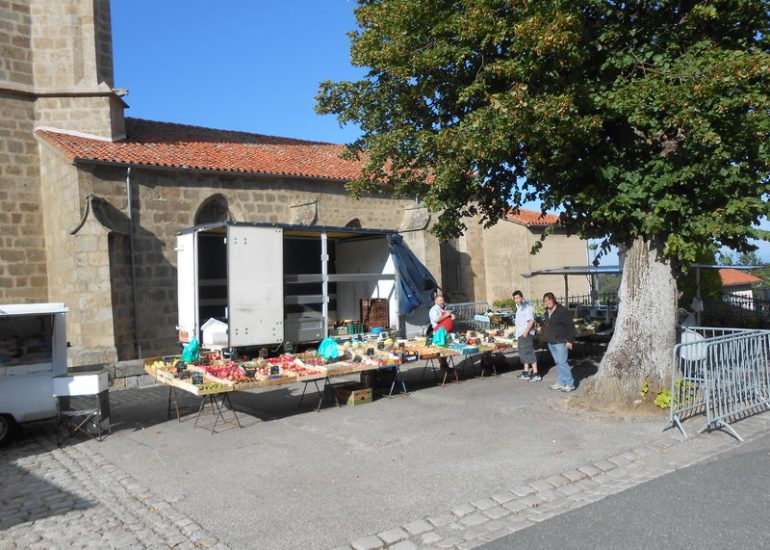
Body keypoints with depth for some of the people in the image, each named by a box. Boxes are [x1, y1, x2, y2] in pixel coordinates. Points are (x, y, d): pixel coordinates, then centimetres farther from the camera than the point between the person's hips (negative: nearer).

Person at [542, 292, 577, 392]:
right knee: (557, 363, 13)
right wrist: (546, 336, 16)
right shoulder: (547, 312, 13)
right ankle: (560, 382, 20)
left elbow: (570, 326, -13)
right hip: (551, 342, 8)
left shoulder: (562, 311, -12)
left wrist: (569, 340, -16)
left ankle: (570, 384, -3)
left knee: (562, 363, -9)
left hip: (560, 342, -8)